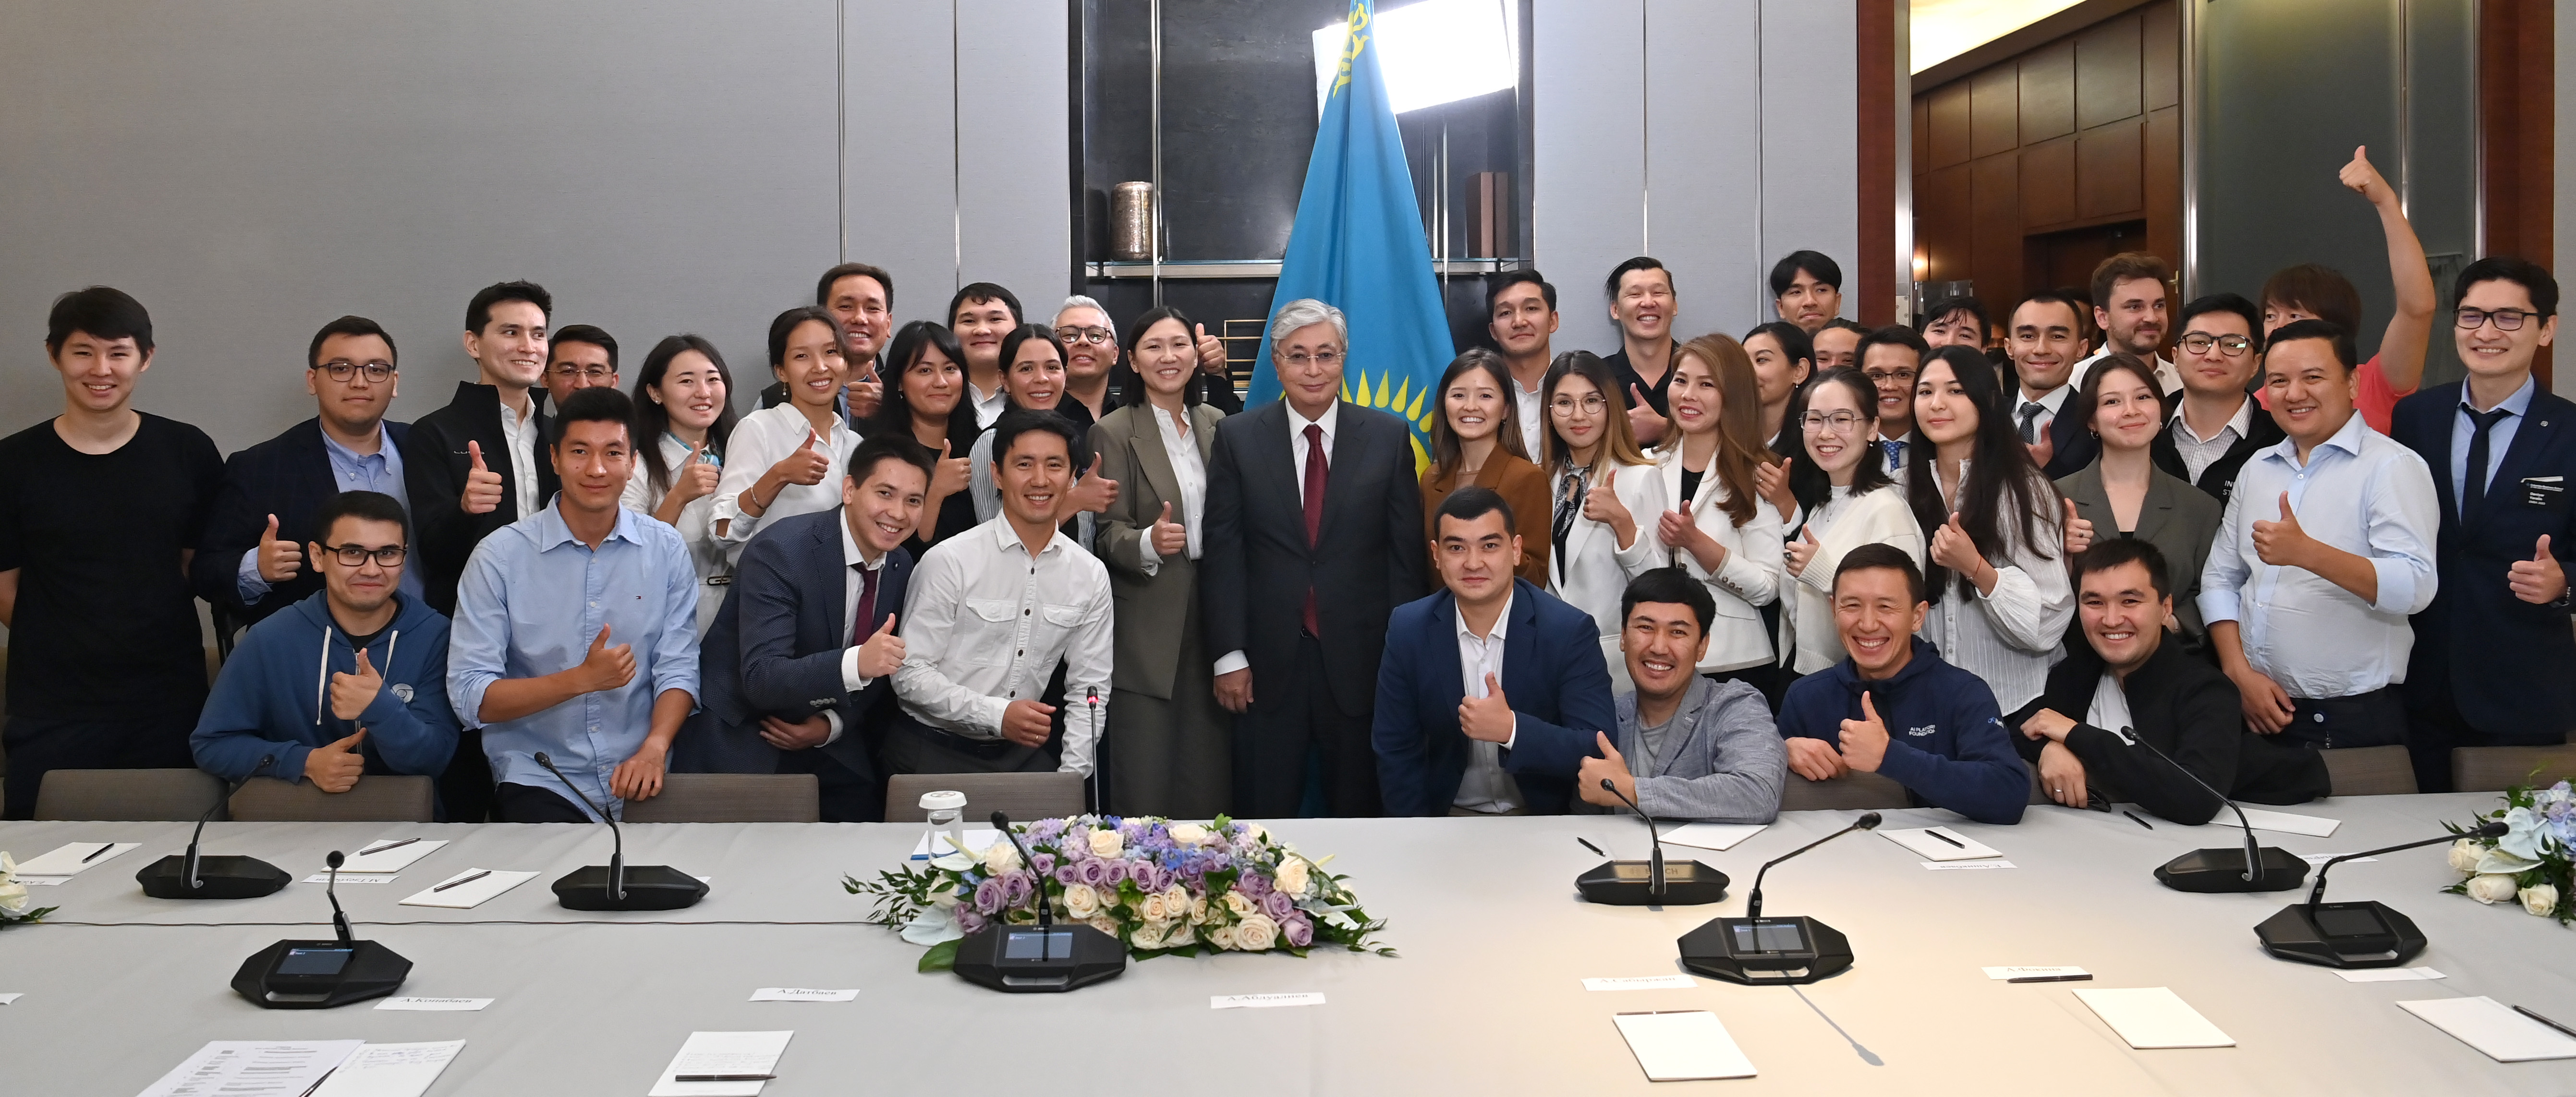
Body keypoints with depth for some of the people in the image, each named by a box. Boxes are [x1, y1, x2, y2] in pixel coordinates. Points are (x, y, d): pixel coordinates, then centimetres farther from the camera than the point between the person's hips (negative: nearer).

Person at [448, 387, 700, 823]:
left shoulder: (666, 550, 6)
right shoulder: (499, 556, -1)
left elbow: (678, 670, 2)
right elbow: (470, 697, -6)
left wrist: (654, 749, -16)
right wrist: (581, 679, -19)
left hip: (638, 776, 2)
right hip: (538, 781, -2)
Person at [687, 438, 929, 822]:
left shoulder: (901, 566, 1)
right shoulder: (779, 552, -21)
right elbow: (761, 679, -29)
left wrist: (833, 725, -7)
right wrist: (856, 662, -43)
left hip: (828, 744, 6)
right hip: (743, 745, -6)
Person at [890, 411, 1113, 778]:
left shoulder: (1091, 576, 4)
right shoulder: (948, 561, -9)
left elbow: (1088, 689, 7)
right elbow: (910, 673, -10)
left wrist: (1071, 775, -5)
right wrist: (997, 715, -20)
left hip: (1021, 751, 3)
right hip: (932, 749, -3)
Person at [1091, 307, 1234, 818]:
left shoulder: (1215, 424, 11)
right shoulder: (1113, 432, -3)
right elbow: (1109, 533, -6)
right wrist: (1148, 543, -28)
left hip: (1212, 617, 4)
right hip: (1146, 628, -4)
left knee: (1210, 783, 6)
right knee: (1143, 792, -3)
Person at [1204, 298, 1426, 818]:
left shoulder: (1389, 437, 3)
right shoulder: (1237, 438, 2)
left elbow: (1406, 554, 2)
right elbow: (1222, 554, 0)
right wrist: (1229, 655, -5)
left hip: (1361, 660, 0)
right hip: (1267, 663, 0)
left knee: (1357, 811, 9)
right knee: (1265, 816, 7)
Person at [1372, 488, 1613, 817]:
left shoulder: (1570, 631, -11)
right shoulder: (1407, 629, -4)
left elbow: (1600, 749, -15)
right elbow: (1396, 751, 3)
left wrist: (1511, 730, -29)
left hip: (1543, 817, -2)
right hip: (1449, 816, 2)